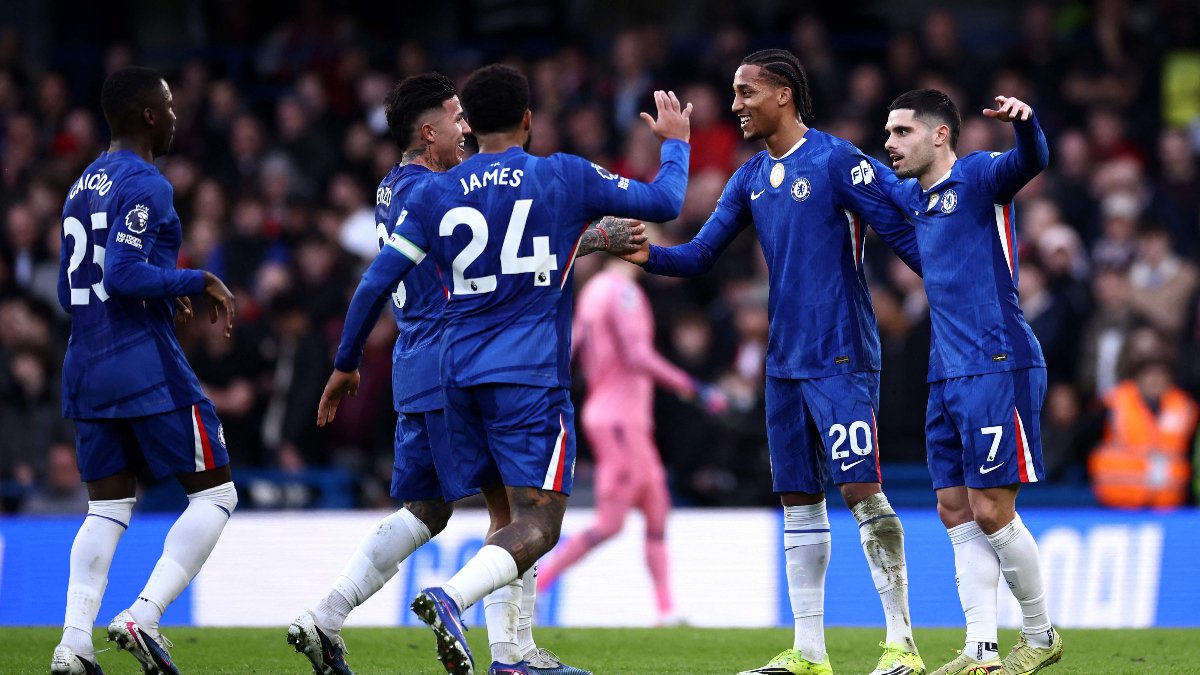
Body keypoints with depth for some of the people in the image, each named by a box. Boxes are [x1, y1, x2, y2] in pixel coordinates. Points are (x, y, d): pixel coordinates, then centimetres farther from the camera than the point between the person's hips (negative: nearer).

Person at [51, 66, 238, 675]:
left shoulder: (82, 186, 15)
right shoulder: (144, 184, -12)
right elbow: (123, 275, -23)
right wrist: (199, 282, -12)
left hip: (85, 367, 8)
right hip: (145, 363, -8)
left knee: (107, 509, 11)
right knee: (214, 493, 1)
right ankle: (144, 616, -12)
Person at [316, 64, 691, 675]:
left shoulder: (434, 194, 6)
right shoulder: (565, 178, 1)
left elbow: (377, 284, 4)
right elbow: (664, 202, 10)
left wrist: (345, 364, 15)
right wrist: (675, 143, 30)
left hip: (460, 373, 4)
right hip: (530, 378, -4)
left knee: (507, 518, 16)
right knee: (536, 525, -10)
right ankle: (452, 597, -36)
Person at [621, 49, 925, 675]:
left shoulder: (838, 161, -10)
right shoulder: (751, 179, 13)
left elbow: (905, 236, -11)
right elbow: (701, 254, 11)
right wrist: (648, 255, -8)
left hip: (841, 358, -8)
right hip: (784, 361, 8)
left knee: (862, 490, -11)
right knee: (799, 500, 8)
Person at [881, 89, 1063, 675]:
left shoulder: (978, 177, -8)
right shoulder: (911, 196, 16)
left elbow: (1030, 163, -30)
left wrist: (1023, 123, -50)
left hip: (997, 368, -9)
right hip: (947, 376, 9)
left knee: (990, 512, -7)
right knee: (956, 511, 5)